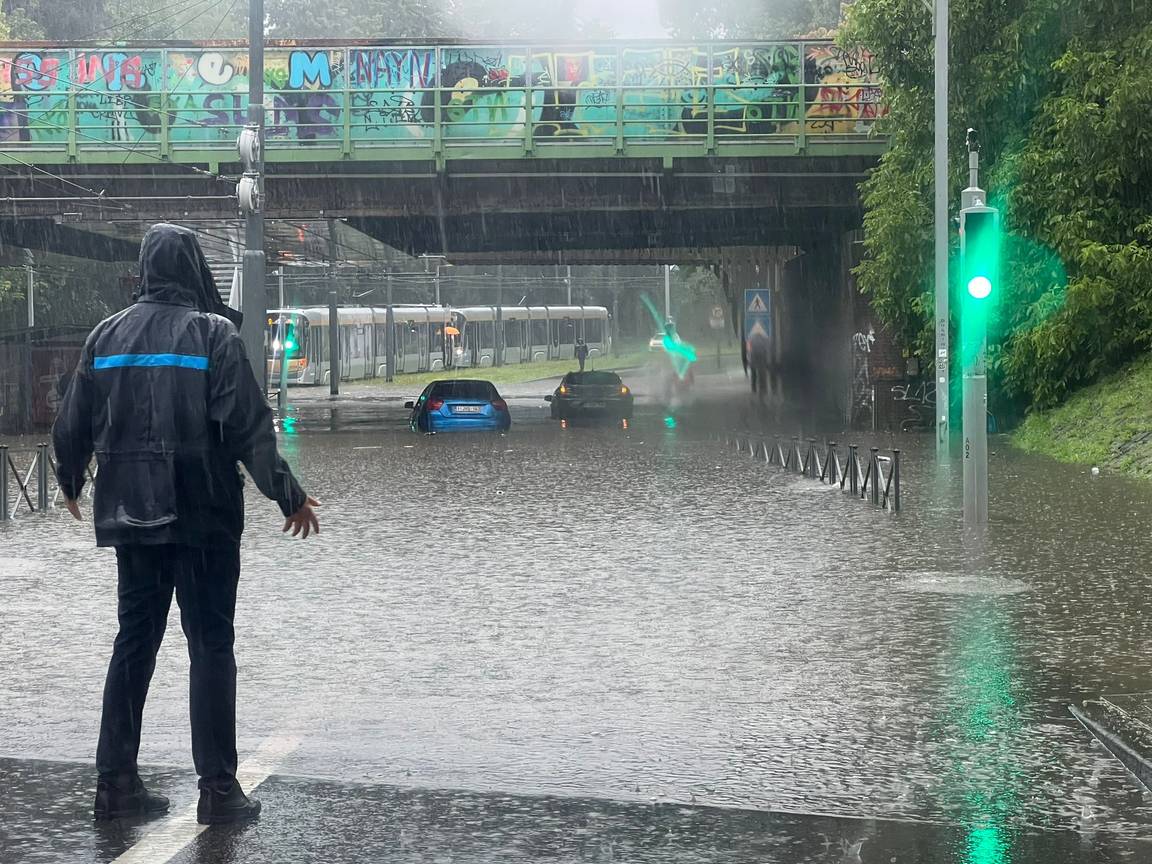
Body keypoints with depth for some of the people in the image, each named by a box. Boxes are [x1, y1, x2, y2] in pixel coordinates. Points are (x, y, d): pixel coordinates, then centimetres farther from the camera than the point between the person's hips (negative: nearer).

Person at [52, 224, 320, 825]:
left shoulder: (107, 335, 6)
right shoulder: (213, 333, -9)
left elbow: (72, 425, 11)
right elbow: (248, 426, -14)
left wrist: (70, 483, 28)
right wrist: (290, 497, -7)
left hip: (130, 516, 5)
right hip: (201, 514, -5)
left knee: (134, 641, 13)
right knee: (211, 646, 2)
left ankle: (116, 782, 14)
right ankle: (218, 789, 2)